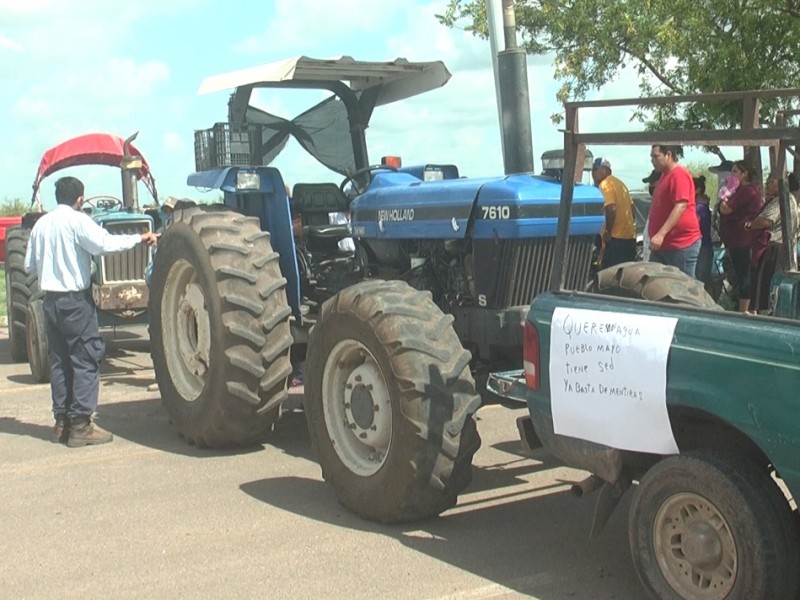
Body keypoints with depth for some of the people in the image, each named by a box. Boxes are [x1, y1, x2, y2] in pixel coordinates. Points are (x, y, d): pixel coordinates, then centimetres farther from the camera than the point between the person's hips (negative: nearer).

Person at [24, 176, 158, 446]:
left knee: (59, 361, 12)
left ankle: (62, 421, 15)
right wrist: (140, 238, -17)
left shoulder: (41, 224, 9)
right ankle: (80, 424, -6)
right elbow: (104, 243, -26)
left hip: (51, 299, 7)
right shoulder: (77, 220, -11)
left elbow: (30, 265, 12)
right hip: (76, 300, -7)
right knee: (86, 360, -4)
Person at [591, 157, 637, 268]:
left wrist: (608, 231, -15)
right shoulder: (618, 183, 19)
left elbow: (611, 209, -22)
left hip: (617, 238, -10)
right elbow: (631, 206, 23)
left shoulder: (605, 184, -10)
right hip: (629, 235, 10)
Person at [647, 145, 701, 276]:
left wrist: (661, 234, -29)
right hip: (662, 244, 10)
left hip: (682, 244, -10)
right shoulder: (665, 176, 18)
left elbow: (681, 206, -23)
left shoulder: (679, 174, -13)